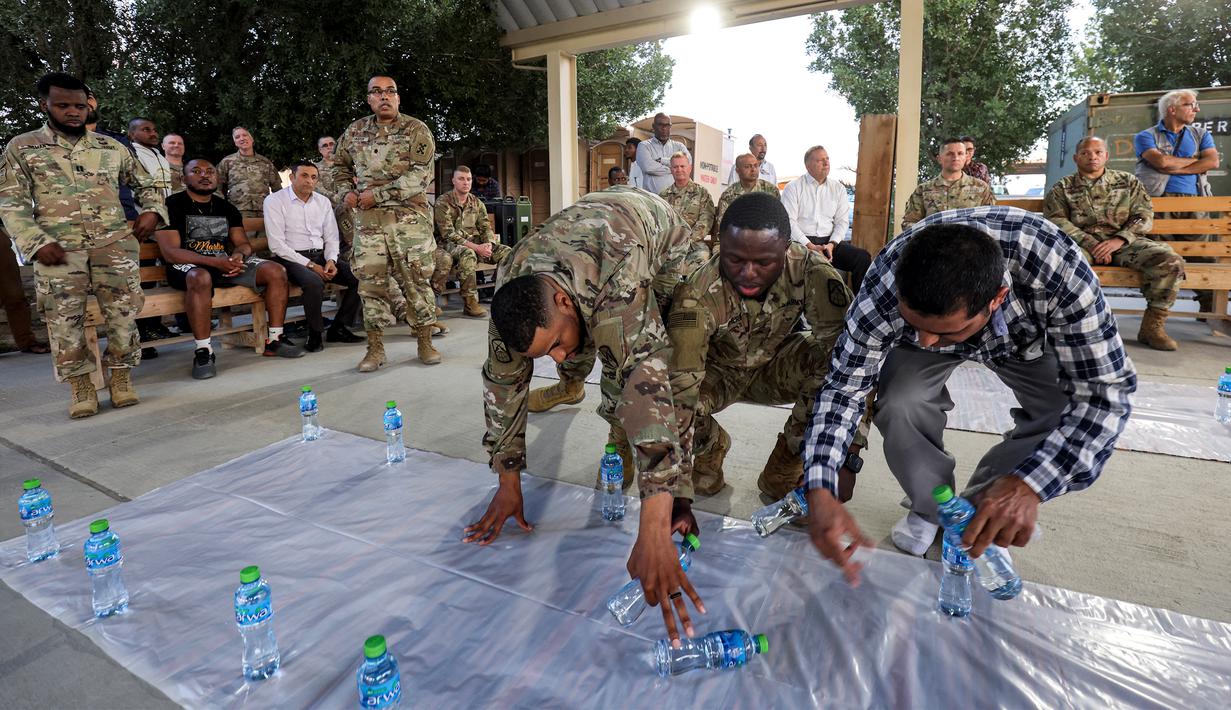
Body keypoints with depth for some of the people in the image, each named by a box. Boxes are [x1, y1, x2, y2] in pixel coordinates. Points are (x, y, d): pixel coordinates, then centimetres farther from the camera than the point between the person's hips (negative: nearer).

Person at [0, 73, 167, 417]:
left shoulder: (110, 146, 15)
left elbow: (145, 183, 24)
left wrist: (152, 211, 3)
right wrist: (36, 243, -9)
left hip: (115, 244, 1)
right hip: (58, 248, -1)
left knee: (123, 312, -7)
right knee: (64, 319, -5)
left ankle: (121, 378, 7)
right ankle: (81, 387, 6)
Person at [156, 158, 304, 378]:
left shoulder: (227, 208, 15)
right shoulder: (172, 205, -4)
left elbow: (243, 243, 13)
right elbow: (170, 252, -13)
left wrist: (239, 255, -14)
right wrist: (215, 262, -25)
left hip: (224, 263, 6)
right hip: (187, 266, -5)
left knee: (276, 271, -14)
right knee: (201, 278, -41)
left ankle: (275, 340, -9)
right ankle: (203, 351, -32)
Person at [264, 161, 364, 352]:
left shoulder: (323, 202, 13)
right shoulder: (274, 201, -3)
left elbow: (331, 238, 15)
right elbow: (277, 245, -11)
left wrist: (331, 260, -7)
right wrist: (309, 265, -18)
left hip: (321, 255, 6)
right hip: (291, 258, -5)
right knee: (314, 282, -37)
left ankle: (338, 328, -3)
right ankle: (315, 334, -15)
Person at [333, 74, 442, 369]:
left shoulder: (416, 130, 0)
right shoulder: (355, 131, 14)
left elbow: (420, 175, -11)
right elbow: (340, 165, 27)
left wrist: (377, 194, -14)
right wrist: (347, 192, 6)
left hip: (409, 217, -3)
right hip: (367, 221, 4)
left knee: (417, 280, -1)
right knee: (371, 283, 3)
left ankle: (425, 343, 11)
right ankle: (375, 348, 12)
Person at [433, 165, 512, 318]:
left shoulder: (477, 203, 12)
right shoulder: (443, 203, -7)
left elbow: (486, 228, 9)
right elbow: (448, 234, -16)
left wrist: (488, 245, -16)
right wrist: (476, 247, -24)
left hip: (476, 244, 6)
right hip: (451, 244, -5)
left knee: (506, 252, -15)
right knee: (467, 254, -40)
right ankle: (470, 303, -33)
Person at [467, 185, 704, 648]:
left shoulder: (617, 279, -48)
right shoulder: (511, 291, -30)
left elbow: (646, 381, -56)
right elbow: (502, 380, -20)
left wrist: (653, 531, -62)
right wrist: (508, 483, -18)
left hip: (663, 238, -4)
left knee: (638, 363, -22)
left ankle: (620, 437, -1)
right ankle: (572, 382, 38)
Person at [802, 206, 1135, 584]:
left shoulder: (1059, 270, -42)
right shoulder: (885, 284, -39)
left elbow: (1104, 390, -36)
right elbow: (843, 386, -30)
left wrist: (1028, 484, -52)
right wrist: (819, 492, -43)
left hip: (1025, 335, 1)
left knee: (1065, 422, -22)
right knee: (900, 403, -27)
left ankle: (978, 515, 5)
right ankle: (930, 509, 3)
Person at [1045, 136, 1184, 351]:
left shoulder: (1128, 182, 21)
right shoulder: (1062, 188, 15)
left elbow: (1144, 216, 10)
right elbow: (1057, 220, -1)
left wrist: (1118, 240, -11)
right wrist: (1090, 243, -16)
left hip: (1125, 242, 2)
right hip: (1081, 243, -2)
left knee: (1170, 259, -26)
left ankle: (1151, 327, -16)